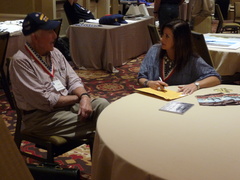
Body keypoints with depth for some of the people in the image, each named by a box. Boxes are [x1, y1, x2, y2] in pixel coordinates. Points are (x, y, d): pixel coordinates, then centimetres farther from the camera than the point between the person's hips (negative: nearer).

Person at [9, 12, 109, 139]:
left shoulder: (54, 53, 7)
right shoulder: (21, 61, -16)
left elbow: (73, 80, 7)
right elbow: (43, 101, -21)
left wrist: (84, 96, -17)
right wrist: (78, 97, -10)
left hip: (66, 104, 7)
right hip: (40, 116, -7)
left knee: (102, 104, -17)